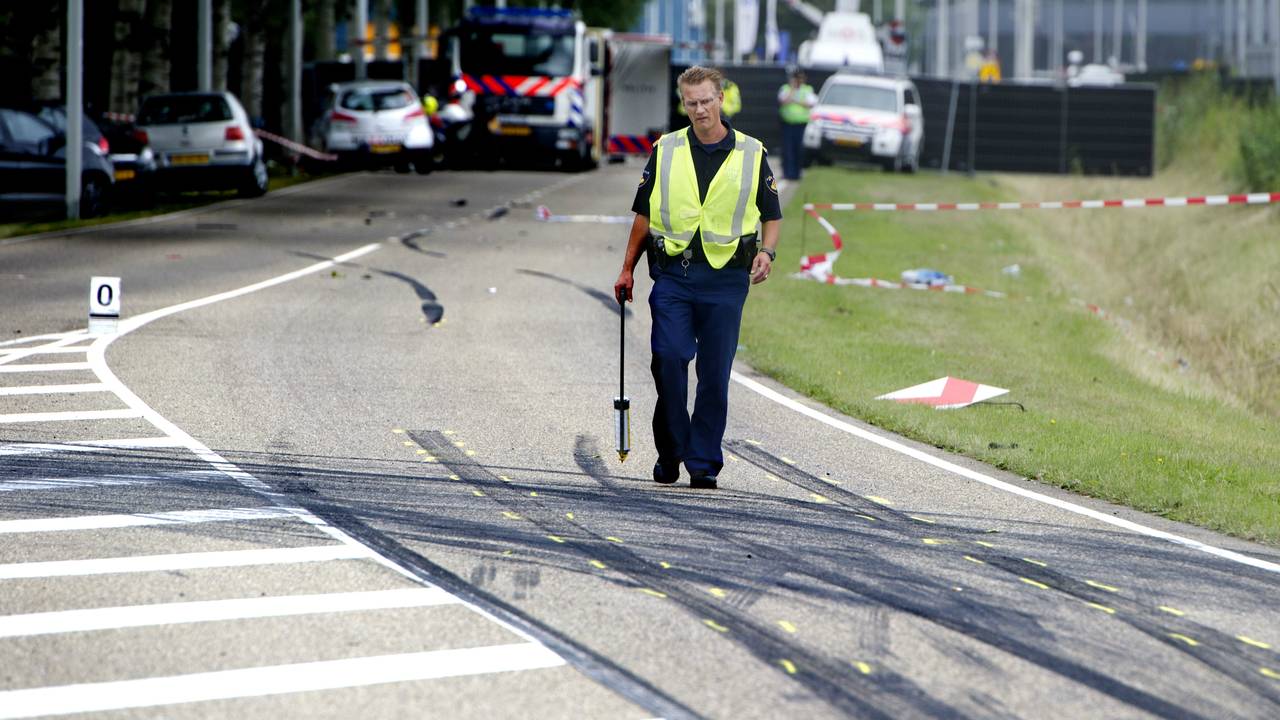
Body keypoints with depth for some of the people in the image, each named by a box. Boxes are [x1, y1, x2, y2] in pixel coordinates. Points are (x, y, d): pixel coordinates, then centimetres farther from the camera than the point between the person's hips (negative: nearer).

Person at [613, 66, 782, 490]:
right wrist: (628, 269, 9)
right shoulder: (665, 151, 7)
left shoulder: (751, 154, 6)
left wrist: (766, 253, -7)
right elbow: (644, 215, 14)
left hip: (726, 277, 0)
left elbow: (772, 217, 12)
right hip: (672, 272, 0)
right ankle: (670, 452, 5)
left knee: (715, 374, -1)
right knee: (668, 358, -12)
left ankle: (704, 463, 6)